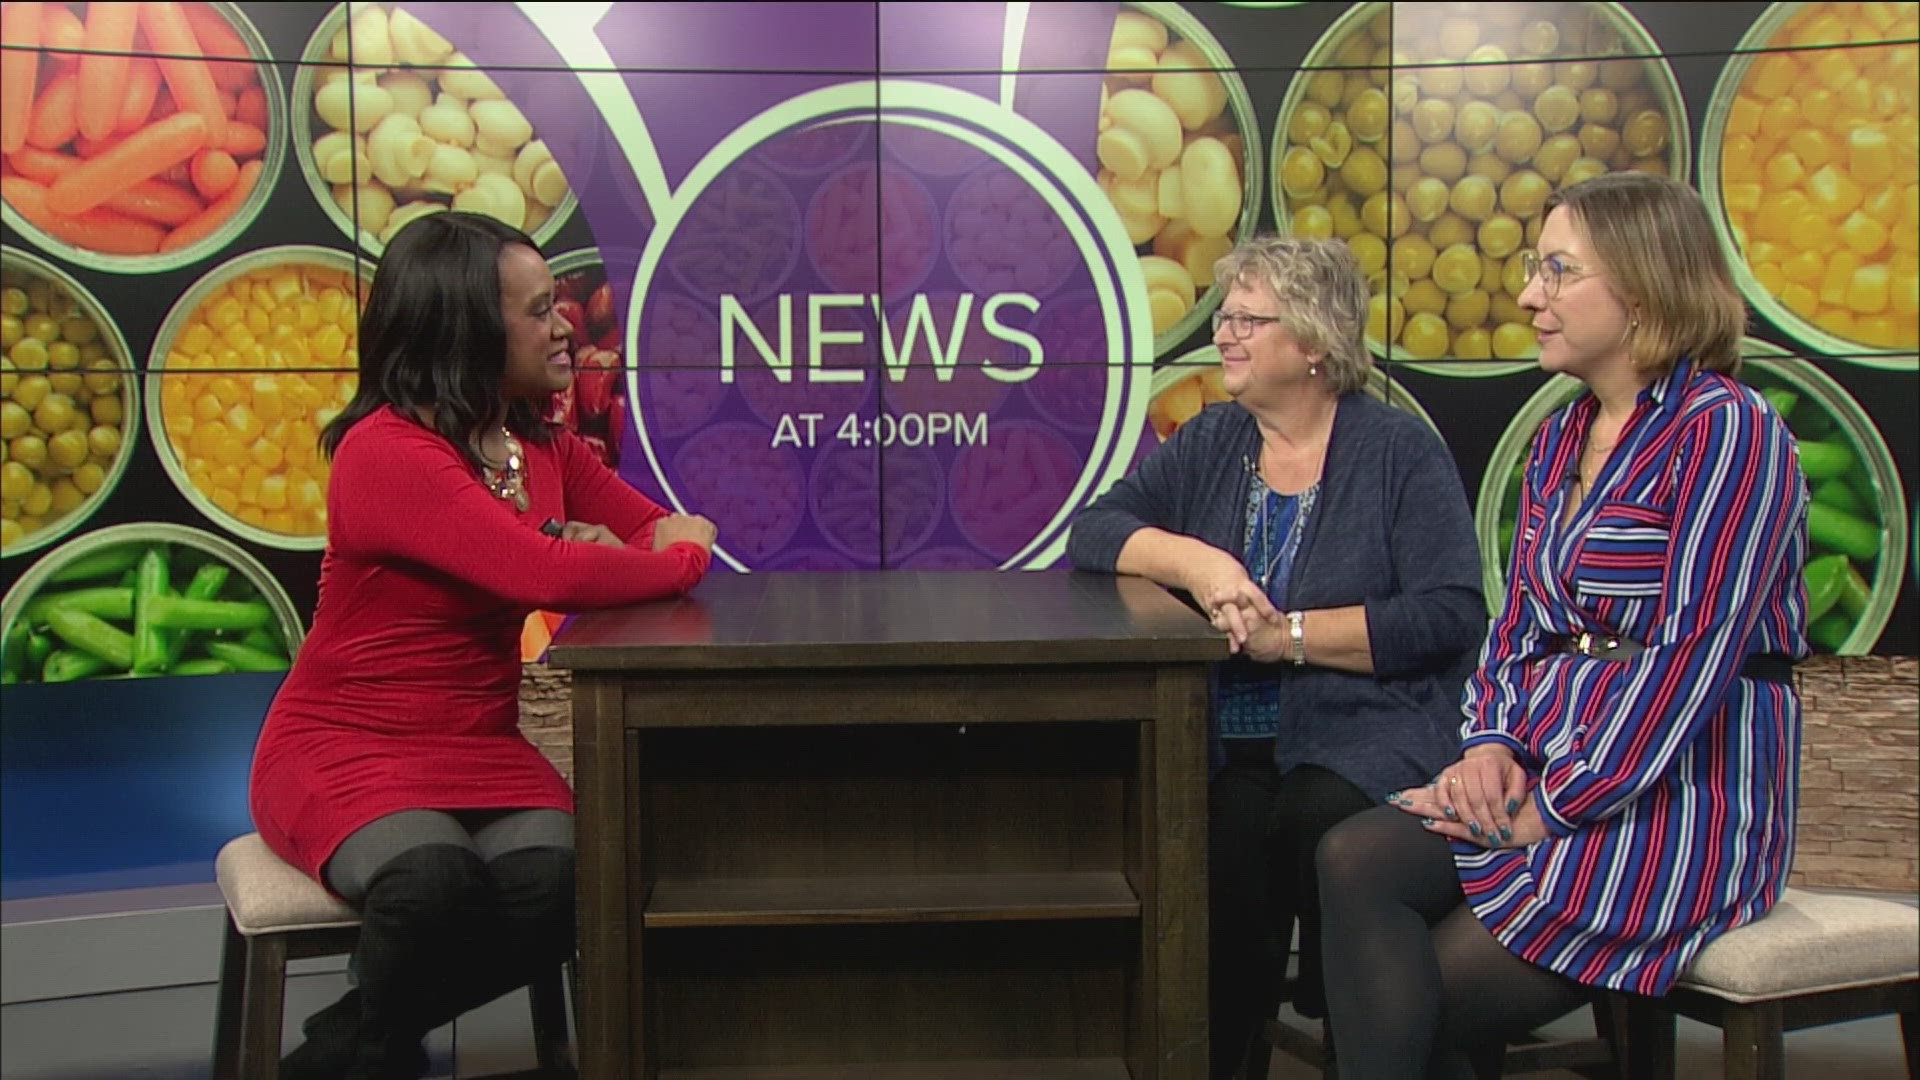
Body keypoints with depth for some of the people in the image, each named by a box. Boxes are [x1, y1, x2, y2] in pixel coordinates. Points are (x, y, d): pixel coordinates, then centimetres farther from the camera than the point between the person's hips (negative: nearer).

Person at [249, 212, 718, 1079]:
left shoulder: (546, 448, 7)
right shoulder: (388, 453, -19)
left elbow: (671, 535, 10)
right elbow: (549, 575, -30)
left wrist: (618, 553, -13)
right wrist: (680, 558, -12)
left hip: (481, 747, 6)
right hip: (344, 748, -6)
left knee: (560, 887, -26)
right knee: (437, 883, -38)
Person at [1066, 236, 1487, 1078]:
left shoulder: (1401, 453, 1)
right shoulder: (1209, 445, 14)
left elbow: (1450, 614, -9)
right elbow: (1092, 531, 5)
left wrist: (1290, 635, -13)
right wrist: (1195, 562, -14)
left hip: (1362, 734, -3)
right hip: (1225, 747, 3)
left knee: (1318, 820, -34)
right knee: (1225, 835, -29)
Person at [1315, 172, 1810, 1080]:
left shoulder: (1727, 432, -11)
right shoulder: (1559, 441, 15)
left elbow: (1692, 654, -18)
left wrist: (1551, 809, -17)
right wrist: (1492, 744, -4)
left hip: (1682, 794, -7)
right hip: (1543, 771, 7)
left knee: (1434, 999, -15)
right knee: (1354, 860, -20)